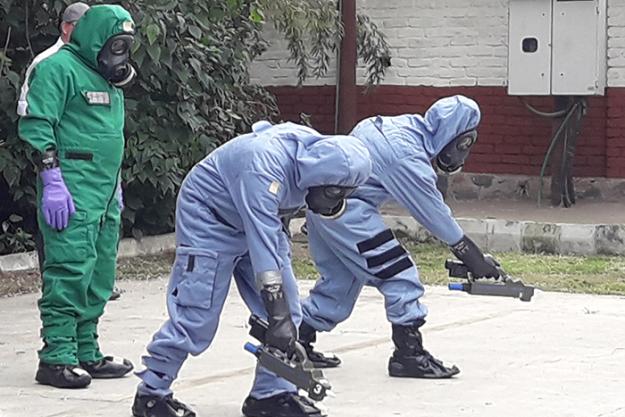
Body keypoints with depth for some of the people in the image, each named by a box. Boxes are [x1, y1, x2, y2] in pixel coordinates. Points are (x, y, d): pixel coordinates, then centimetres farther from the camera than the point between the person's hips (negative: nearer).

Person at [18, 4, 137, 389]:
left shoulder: (108, 79, 22)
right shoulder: (59, 69, -7)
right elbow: (36, 126, -14)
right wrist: (52, 180, -20)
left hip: (105, 194, 9)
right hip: (72, 193, -9)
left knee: (99, 278, 10)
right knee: (69, 271, -12)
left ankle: (86, 353, 17)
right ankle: (57, 358, -10)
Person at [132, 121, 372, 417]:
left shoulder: (318, 152, -13)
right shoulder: (264, 168, -38)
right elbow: (262, 244, -41)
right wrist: (278, 317, -42)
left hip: (258, 221, 8)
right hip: (208, 218, -8)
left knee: (286, 304, -2)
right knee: (197, 313, -11)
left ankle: (272, 393, 7)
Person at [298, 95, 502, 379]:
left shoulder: (408, 125, 4)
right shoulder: (410, 159, -22)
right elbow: (435, 215, -14)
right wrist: (474, 259, -6)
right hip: (345, 208, -10)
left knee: (342, 277, 17)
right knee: (397, 273, -5)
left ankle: (297, 341, 22)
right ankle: (409, 354, -2)